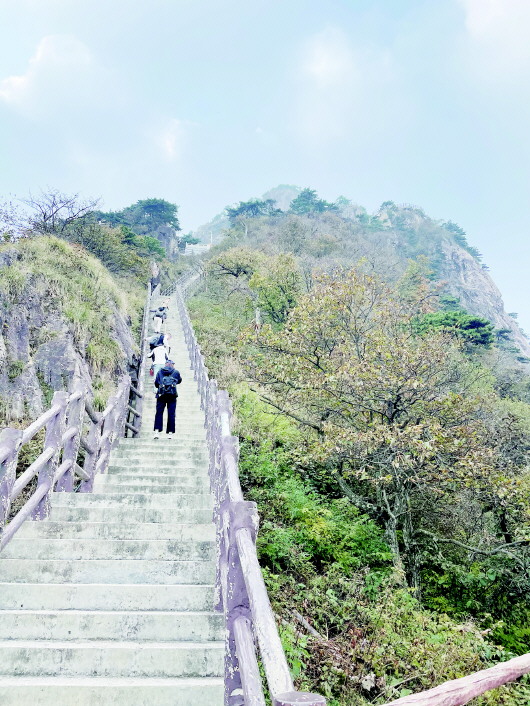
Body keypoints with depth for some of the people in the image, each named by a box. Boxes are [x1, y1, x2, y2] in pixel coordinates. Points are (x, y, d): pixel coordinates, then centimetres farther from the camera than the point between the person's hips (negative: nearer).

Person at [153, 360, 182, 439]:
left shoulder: (160, 372, 15)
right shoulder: (176, 372, 12)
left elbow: (156, 383, 16)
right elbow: (179, 380, 28)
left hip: (161, 394, 1)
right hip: (172, 394, -1)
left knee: (159, 412, 3)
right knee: (171, 414, 2)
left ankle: (157, 431, -9)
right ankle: (170, 432, 1)